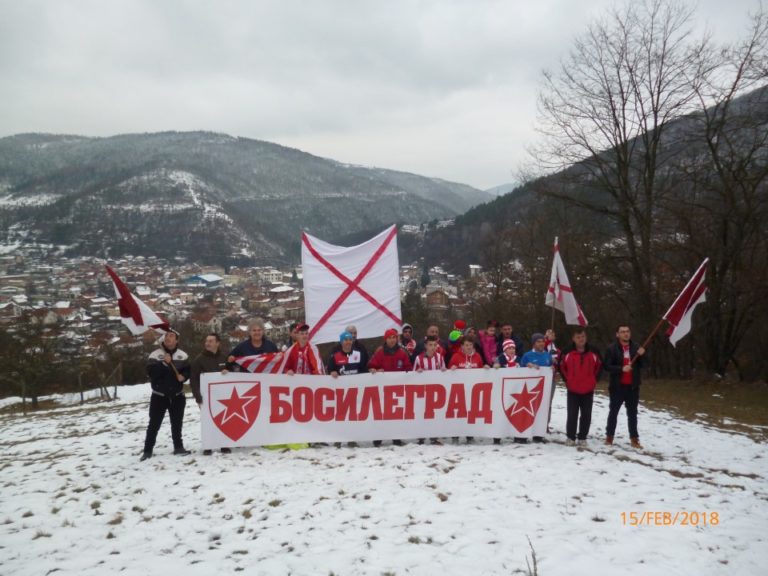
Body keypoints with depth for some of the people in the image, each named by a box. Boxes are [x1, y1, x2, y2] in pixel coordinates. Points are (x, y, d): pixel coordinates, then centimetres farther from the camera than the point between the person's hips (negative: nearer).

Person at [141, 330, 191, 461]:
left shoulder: (183, 355, 1)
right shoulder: (155, 355, -7)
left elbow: (189, 370, 6)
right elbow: (151, 372, -18)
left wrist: (183, 376, -14)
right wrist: (164, 363, -27)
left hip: (177, 395, 2)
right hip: (159, 395, -2)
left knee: (177, 423, 11)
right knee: (154, 423, 0)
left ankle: (178, 447, 23)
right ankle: (147, 450, 10)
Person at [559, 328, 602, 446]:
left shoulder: (593, 353, -4)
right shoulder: (568, 353, -7)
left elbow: (599, 366, 11)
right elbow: (562, 367, 7)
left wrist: (594, 380, 6)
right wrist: (567, 381, 4)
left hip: (588, 390, 1)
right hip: (572, 390, -1)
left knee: (586, 415, 6)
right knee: (572, 414, 3)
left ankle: (582, 438, 17)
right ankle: (571, 437, 13)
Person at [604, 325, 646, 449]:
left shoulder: (636, 348, 5)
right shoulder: (612, 348, -7)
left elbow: (643, 365, 8)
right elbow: (606, 366, -11)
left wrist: (642, 355, -11)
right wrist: (621, 369, -23)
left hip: (632, 386, 3)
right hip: (617, 386, -3)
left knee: (632, 413, 9)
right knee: (613, 412, 8)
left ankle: (634, 439, 16)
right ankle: (609, 436, 19)